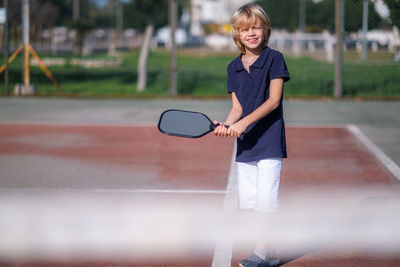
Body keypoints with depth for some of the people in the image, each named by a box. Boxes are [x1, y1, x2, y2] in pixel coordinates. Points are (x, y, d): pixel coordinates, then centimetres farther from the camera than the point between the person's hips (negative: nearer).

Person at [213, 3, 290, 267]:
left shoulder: (274, 58, -5)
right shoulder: (233, 67, 10)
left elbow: (273, 100, -12)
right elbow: (237, 107, 9)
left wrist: (245, 122, -20)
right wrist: (226, 125, -12)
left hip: (269, 140, -6)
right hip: (245, 144, 6)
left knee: (266, 200, -9)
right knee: (248, 201, 8)